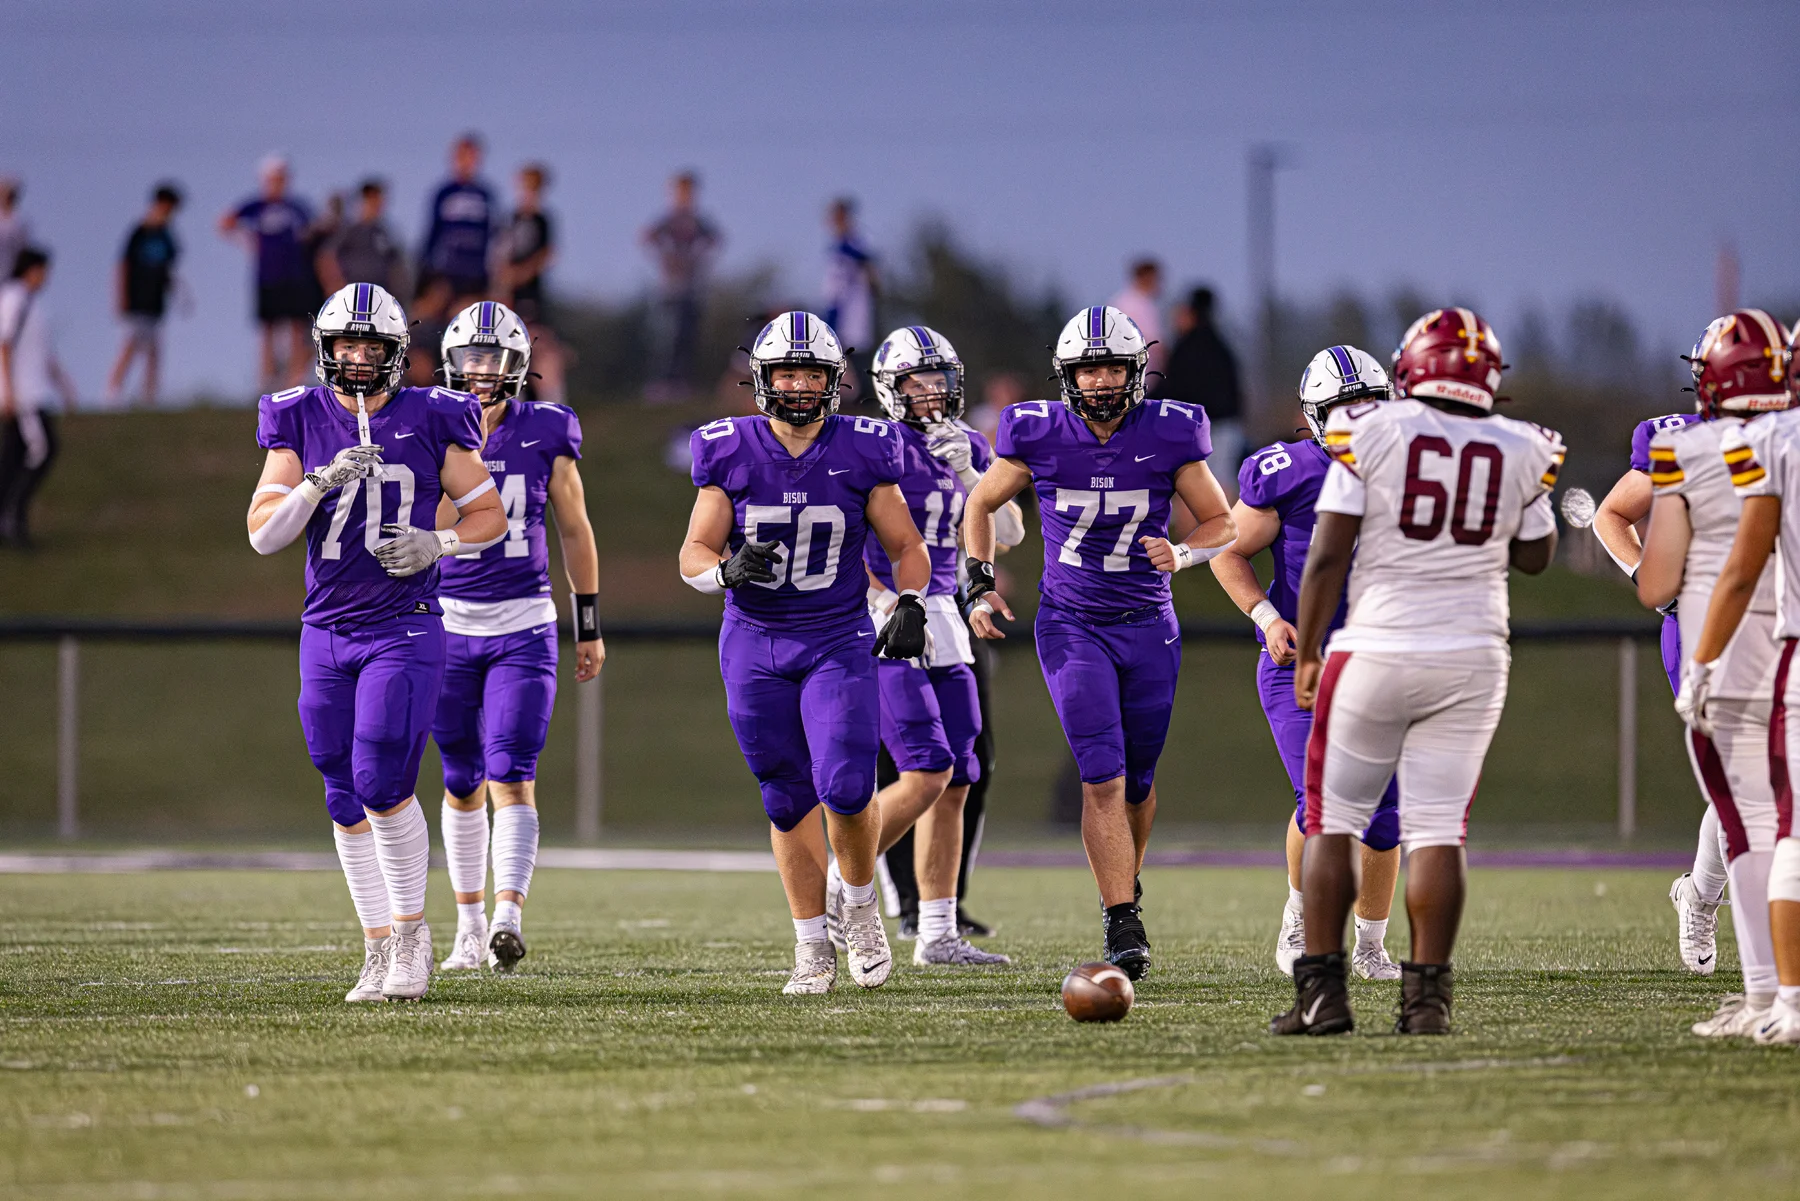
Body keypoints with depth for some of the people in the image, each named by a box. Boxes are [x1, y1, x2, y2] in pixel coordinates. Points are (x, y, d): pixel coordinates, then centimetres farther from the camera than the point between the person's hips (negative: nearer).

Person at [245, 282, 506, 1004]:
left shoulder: (431, 421, -2)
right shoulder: (299, 422, 3)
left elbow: (491, 515, 7)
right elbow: (263, 534, -4)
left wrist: (436, 543, -12)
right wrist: (320, 483, -19)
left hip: (405, 629, -3)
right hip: (326, 634, 3)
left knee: (384, 783, -14)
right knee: (347, 801, 5)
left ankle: (411, 928, 4)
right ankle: (380, 947, 15)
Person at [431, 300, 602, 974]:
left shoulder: (546, 435, 0)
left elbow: (575, 531, 9)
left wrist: (590, 627, 11)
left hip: (522, 627, -1)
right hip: (447, 625, 1)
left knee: (511, 778, -14)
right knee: (462, 786, 8)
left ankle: (509, 917, -26)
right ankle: (470, 927, 20)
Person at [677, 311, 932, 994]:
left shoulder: (862, 453, -3)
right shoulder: (731, 453, -3)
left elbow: (906, 547, 7)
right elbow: (694, 554, 0)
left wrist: (910, 605, -11)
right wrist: (727, 569, -22)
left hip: (839, 641, -1)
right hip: (755, 646, 1)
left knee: (846, 787, -16)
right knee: (789, 801, 3)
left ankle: (860, 905, 11)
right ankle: (811, 945, 16)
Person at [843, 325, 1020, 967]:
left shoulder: (967, 450, 13)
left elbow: (1010, 532, 7)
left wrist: (969, 473, -7)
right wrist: (885, 602, -21)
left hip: (941, 625, 8)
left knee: (955, 784, 5)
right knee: (927, 774, -15)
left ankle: (937, 935, 9)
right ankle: (834, 889, -2)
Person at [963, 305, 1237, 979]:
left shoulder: (1168, 435, -8)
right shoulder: (1039, 435, -8)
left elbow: (1221, 524, 3)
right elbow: (982, 505, 9)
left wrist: (1182, 554, -17)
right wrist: (980, 584, -1)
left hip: (1147, 626, 2)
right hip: (1071, 625, -2)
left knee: (1137, 779, 12)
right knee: (1102, 776, -14)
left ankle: (1124, 885, 40)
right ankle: (1124, 928, -16)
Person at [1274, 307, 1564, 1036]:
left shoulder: (1371, 435, -6)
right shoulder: (1520, 453, 2)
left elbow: (1328, 555, -7)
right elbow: (1535, 557, 15)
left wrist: (1306, 652, 3)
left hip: (1377, 649, -2)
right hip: (1472, 658, 2)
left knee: (1332, 822, 8)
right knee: (1437, 830, 5)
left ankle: (1322, 993, 4)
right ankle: (1427, 996, 0)